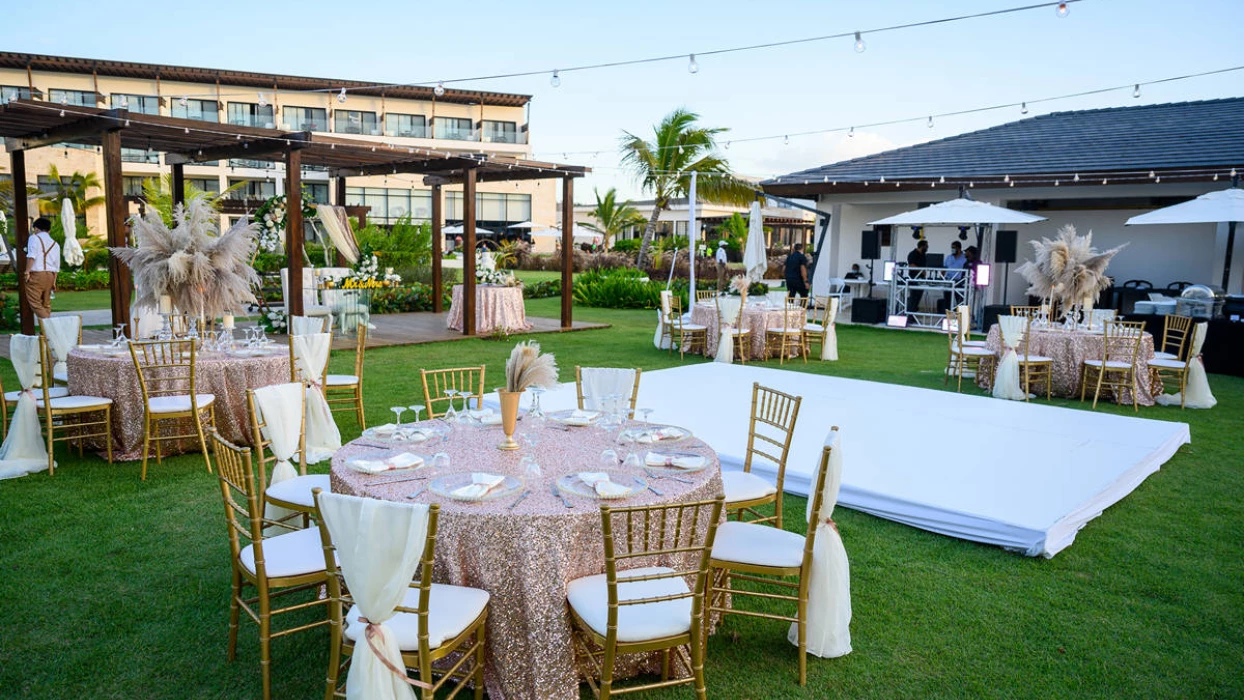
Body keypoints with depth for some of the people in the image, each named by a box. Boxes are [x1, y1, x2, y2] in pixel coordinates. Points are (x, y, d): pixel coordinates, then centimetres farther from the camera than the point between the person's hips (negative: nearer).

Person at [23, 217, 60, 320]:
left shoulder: (34, 238, 0)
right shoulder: (55, 244, 17)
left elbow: (31, 256, -15)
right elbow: (57, 266, 17)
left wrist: (27, 272, -11)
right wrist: (54, 281, 21)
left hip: (36, 274, -6)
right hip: (50, 275, 6)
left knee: (35, 302, -6)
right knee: (46, 303, 13)